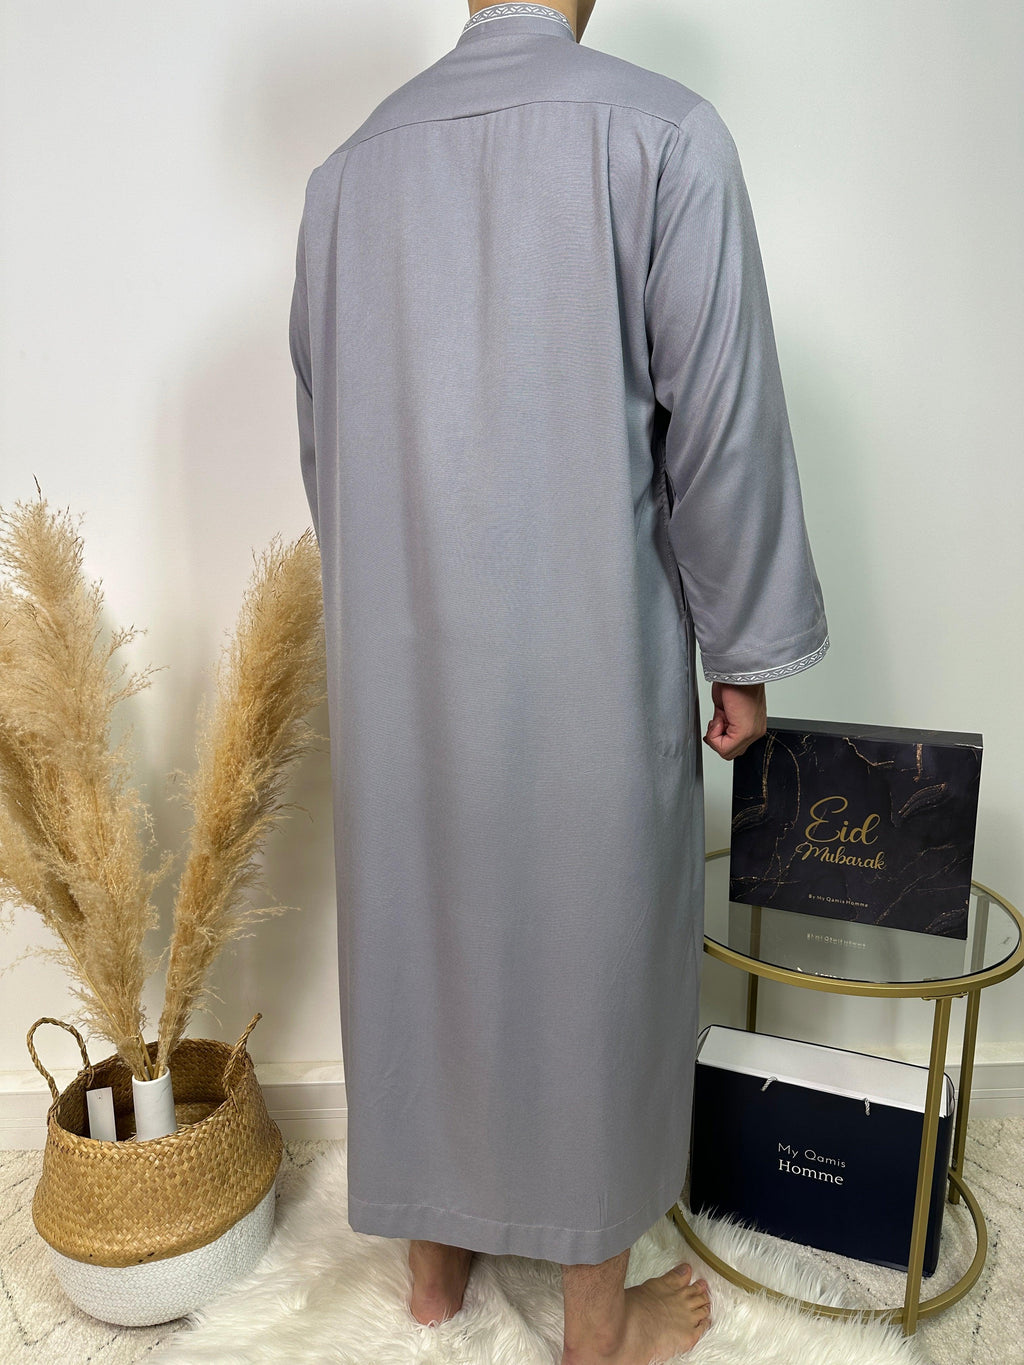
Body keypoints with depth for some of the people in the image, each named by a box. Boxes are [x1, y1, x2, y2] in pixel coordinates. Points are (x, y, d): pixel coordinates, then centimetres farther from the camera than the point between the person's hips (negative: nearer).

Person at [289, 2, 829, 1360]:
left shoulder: (349, 169, 8)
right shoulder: (662, 130, -6)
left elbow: (325, 441, 11)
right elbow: (721, 424, -9)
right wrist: (745, 652, 1)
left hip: (400, 661, 5)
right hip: (589, 656, -4)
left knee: (419, 926, 17)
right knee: (592, 950, 11)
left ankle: (436, 1251, 40)